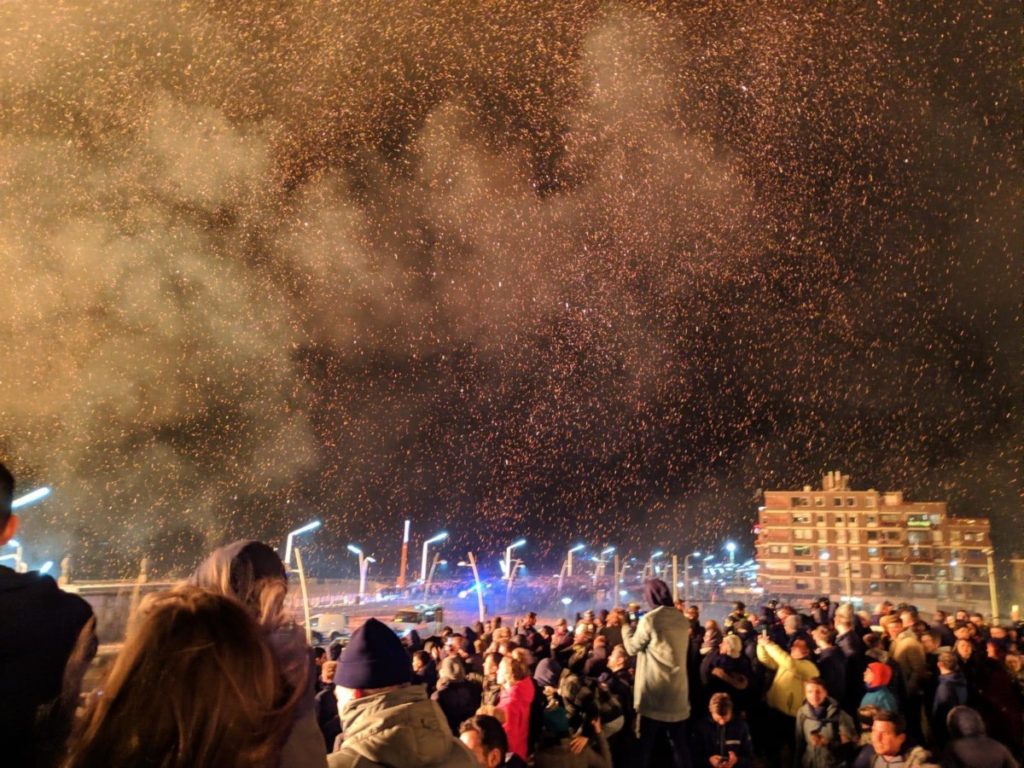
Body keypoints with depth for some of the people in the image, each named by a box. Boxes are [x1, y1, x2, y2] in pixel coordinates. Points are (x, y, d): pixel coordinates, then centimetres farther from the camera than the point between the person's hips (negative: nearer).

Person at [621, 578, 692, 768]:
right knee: (679, 742, 12)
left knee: (646, 742, 8)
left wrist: (626, 626, 11)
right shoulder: (682, 620, 4)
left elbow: (632, 648, -4)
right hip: (677, 691, 5)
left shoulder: (649, 619, -14)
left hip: (654, 691, -5)